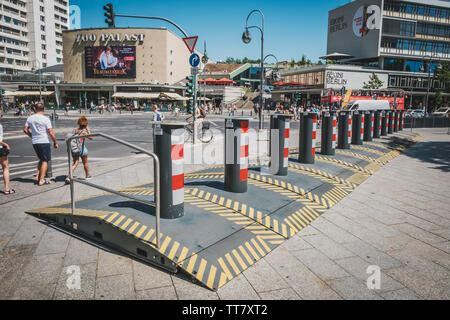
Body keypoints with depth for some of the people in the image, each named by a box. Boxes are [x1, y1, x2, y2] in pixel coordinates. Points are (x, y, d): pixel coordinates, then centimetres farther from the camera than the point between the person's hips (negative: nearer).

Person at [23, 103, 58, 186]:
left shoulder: (30, 118, 5)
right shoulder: (45, 119, -11)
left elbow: (25, 130, 10)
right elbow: (51, 133, -13)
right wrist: (55, 142, -3)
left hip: (34, 142, 6)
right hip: (44, 142, -6)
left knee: (41, 159, 22)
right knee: (45, 161, 1)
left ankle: (38, 176, 17)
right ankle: (41, 180, 0)